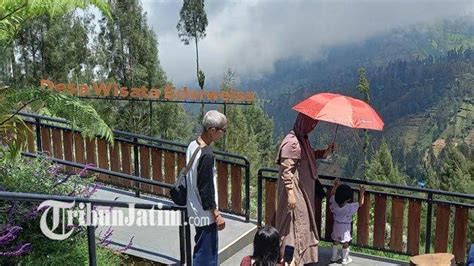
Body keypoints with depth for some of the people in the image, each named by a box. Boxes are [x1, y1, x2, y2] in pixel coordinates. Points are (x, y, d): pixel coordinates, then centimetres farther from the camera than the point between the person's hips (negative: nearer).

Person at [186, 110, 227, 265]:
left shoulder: (192, 146, 1)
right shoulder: (207, 155, -25)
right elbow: (206, 189, -22)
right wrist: (216, 215, -12)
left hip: (195, 209, 9)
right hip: (205, 213, -9)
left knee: (201, 251, 22)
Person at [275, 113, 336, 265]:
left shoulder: (303, 139, 7)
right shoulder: (292, 142, -21)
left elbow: (311, 155, 19)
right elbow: (286, 171, -23)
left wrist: (327, 151, 4)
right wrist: (290, 193, -24)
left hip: (304, 190, 10)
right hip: (295, 191, -10)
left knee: (304, 224, 19)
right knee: (294, 225, -1)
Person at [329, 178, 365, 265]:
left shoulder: (334, 203, -21)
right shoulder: (350, 207, -31)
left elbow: (331, 195, 0)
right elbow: (360, 203, -17)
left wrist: (335, 186, 4)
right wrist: (361, 193, -9)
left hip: (336, 224, 4)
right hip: (345, 227, -4)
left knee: (335, 241, 22)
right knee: (345, 243, 14)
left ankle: (334, 256, 37)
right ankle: (345, 259, 28)